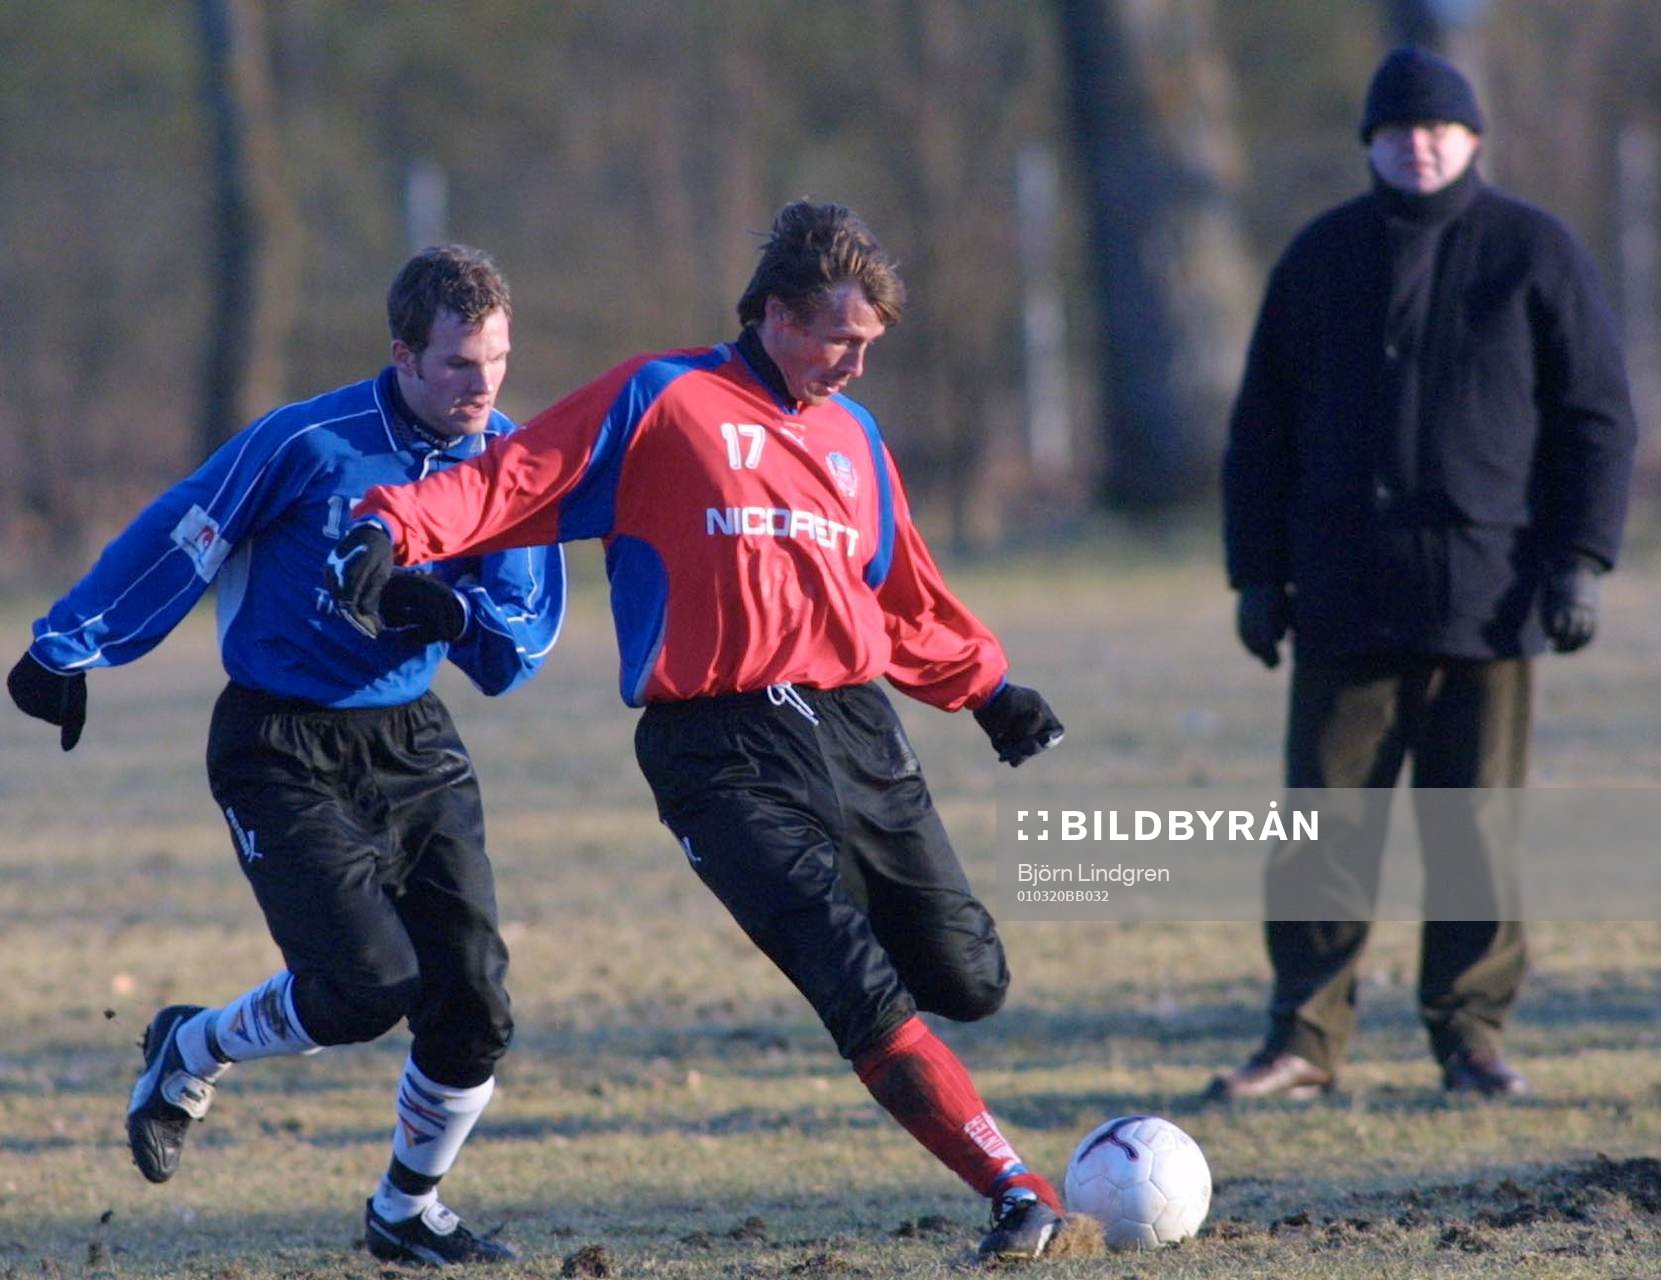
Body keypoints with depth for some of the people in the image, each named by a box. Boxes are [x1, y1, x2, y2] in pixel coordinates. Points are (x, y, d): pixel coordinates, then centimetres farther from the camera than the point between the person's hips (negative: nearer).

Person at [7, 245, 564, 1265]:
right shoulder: (310, 444, -15)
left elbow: (523, 643, 3)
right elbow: (177, 540, -6)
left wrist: (453, 614, -19)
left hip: (413, 749, 5)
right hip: (284, 751, -5)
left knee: (473, 1004, -4)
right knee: (368, 983, -17)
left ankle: (406, 1213, 19)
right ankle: (190, 1053, 13)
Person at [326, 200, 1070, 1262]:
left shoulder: (855, 437, 20)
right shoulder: (662, 401, 2)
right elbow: (517, 481, -4)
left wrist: (987, 689, 22)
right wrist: (398, 528, -19)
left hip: (855, 724, 6)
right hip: (726, 749, -6)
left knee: (969, 983, 2)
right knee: (857, 986, -16)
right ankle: (1018, 1192, -14)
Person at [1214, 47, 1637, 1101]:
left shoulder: (1535, 251, 4)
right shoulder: (1322, 256, 11)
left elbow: (1597, 414, 4)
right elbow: (1264, 424, 14)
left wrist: (1580, 561, -5)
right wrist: (1258, 573, 7)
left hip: (1488, 594, -2)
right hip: (1348, 598, 2)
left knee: (1480, 829, 1)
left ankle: (1472, 1033, 10)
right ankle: (1307, 1039, 2)